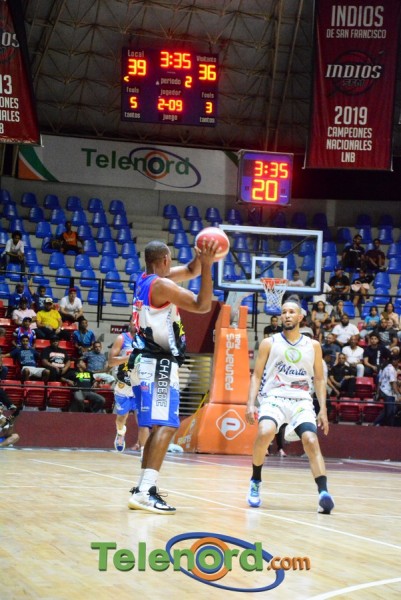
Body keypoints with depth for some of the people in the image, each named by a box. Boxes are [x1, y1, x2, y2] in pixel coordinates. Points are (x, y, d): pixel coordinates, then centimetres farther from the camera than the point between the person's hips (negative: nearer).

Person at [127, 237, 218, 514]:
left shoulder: (146, 280, 14)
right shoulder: (161, 284, -13)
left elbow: (191, 271, 24)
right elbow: (203, 305, -15)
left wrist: (201, 259, 4)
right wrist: (207, 265, -14)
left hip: (149, 363, 10)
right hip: (158, 365, -10)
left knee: (159, 426, 17)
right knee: (166, 426, -16)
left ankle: (143, 488, 18)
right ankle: (145, 491, -26)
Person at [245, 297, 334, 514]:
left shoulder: (313, 346, 11)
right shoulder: (269, 343, 7)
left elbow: (319, 379, 15)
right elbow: (257, 375, 7)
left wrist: (323, 409, 4)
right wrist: (251, 403, -6)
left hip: (302, 401, 1)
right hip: (274, 398, -1)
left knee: (311, 441, -23)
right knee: (265, 433, -30)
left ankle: (323, 493, -29)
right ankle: (255, 482, -7)